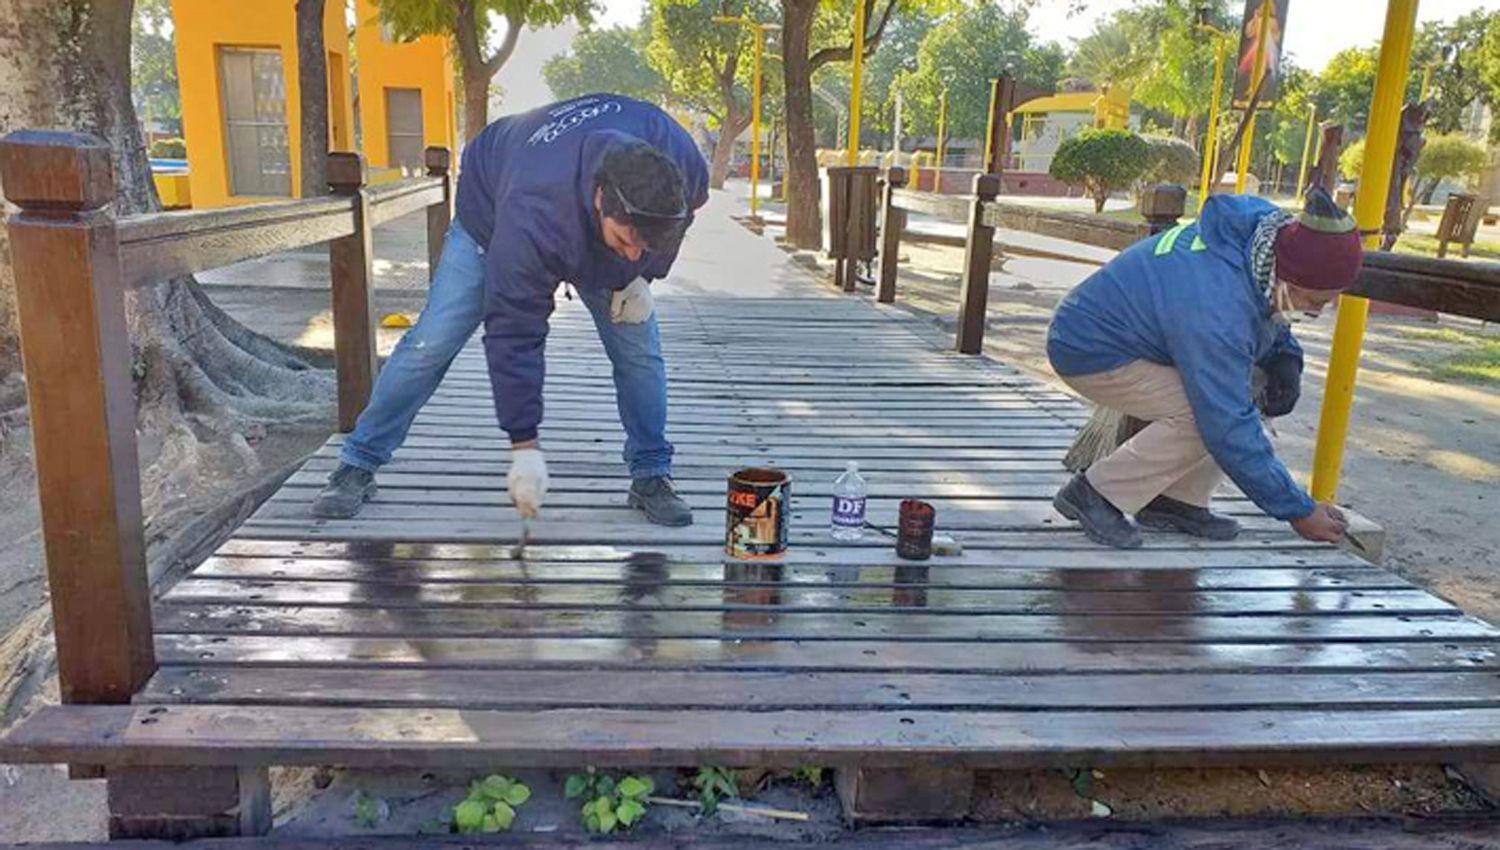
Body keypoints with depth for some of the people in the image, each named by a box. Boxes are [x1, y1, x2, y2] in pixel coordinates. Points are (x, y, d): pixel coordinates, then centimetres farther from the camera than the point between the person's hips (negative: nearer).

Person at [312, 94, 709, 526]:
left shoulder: (682, 162, -35)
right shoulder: (530, 216, -46)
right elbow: (513, 333, -38)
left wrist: (641, 274, -16)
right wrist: (524, 445, -33)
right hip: (491, 210, -3)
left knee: (639, 347, -10)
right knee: (432, 342, -9)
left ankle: (651, 477, 5)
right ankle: (356, 466, 6)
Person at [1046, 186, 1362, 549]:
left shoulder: (1266, 229, -11)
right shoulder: (1216, 314, -36)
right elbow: (1230, 428, -30)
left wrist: (1285, 357, -6)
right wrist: (1298, 511, -22)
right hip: (1088, 353, -9)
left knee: (1251, 389, -2)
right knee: (1207, 413, -26)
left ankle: (1175, 501, 5)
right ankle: (1096, 492, -12)